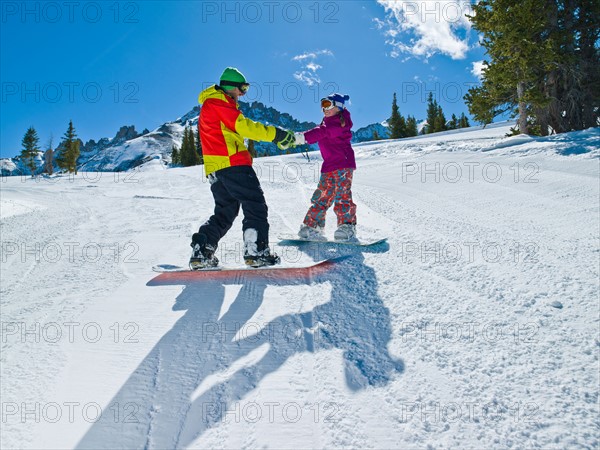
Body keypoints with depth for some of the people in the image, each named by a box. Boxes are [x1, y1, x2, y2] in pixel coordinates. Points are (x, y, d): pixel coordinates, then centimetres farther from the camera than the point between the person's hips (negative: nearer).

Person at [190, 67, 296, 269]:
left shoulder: (209, 105, 28)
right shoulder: (218, 102, -4)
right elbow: (242, 126, -13)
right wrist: (275, 134, -13)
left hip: (215, 169, 10)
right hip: (233, 164, -10)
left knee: (225, 211, 14)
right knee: (255, 206, -6)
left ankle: (201, 252, 5)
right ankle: (256, 251, -11)